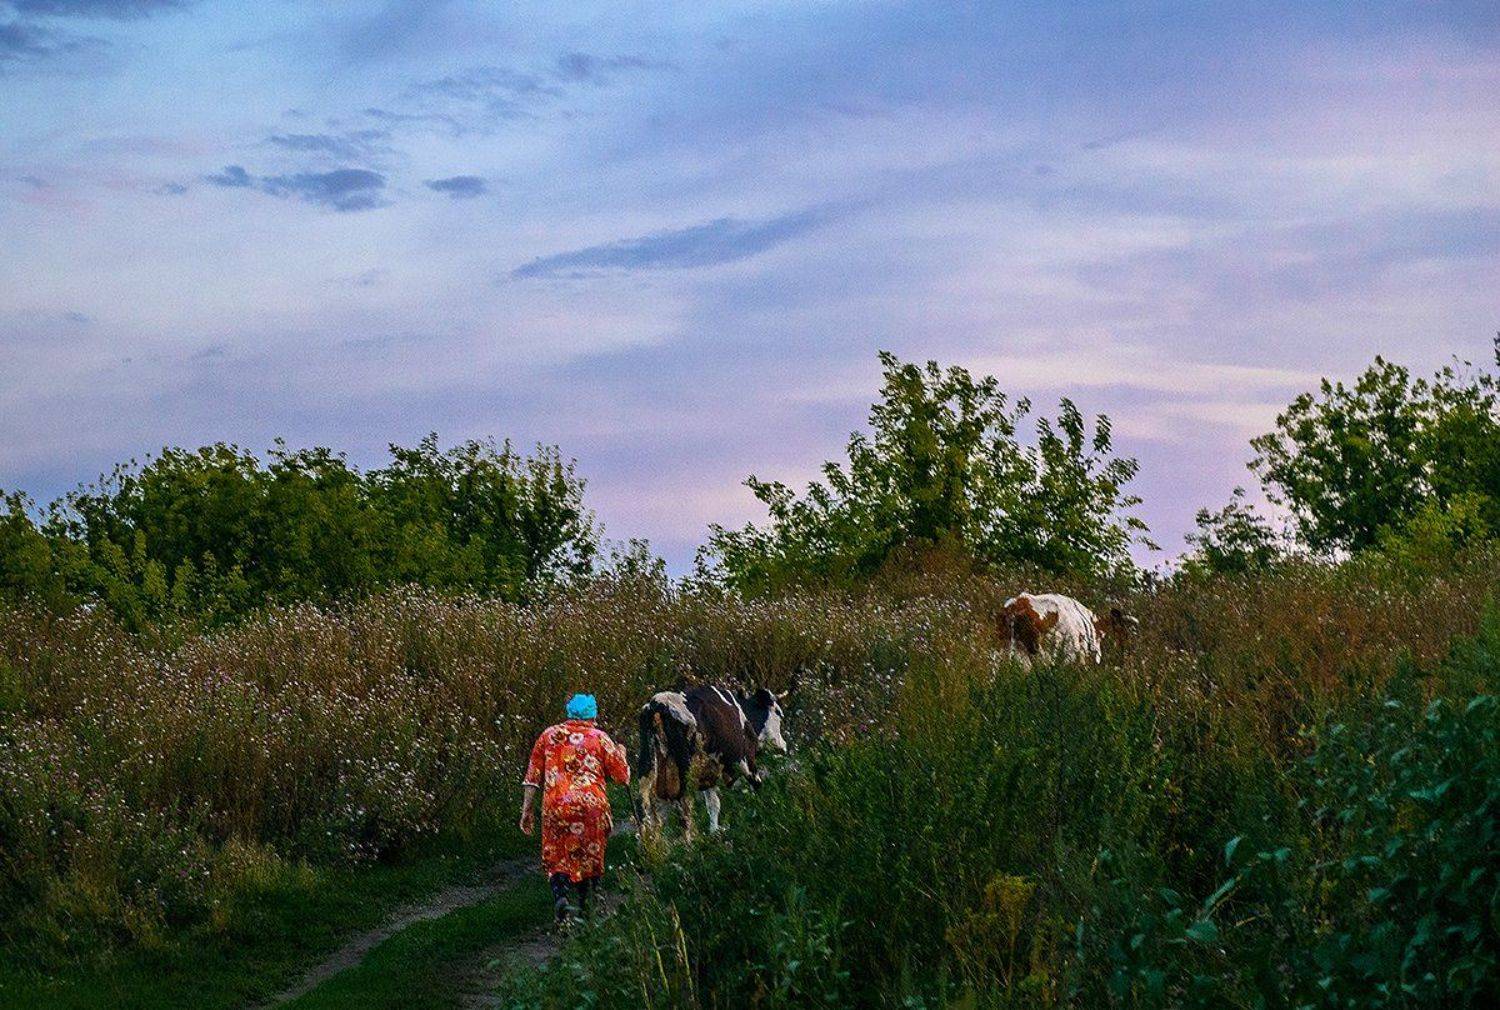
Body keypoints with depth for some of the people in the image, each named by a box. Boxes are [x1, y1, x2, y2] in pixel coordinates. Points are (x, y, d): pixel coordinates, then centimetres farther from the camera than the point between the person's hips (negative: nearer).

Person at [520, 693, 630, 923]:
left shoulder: (549, 735, 10)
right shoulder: (599, 738, 4)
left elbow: (532, 777, 9)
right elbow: (623, 776, 7)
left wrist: (527, 810, 14)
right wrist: (621, 755, 26)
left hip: (555, 807, 1)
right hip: (591, 806, -1)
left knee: (556, 858, 6)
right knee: (588, 857, 16)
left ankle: (559, 895, -20)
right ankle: (584, 906, 20)